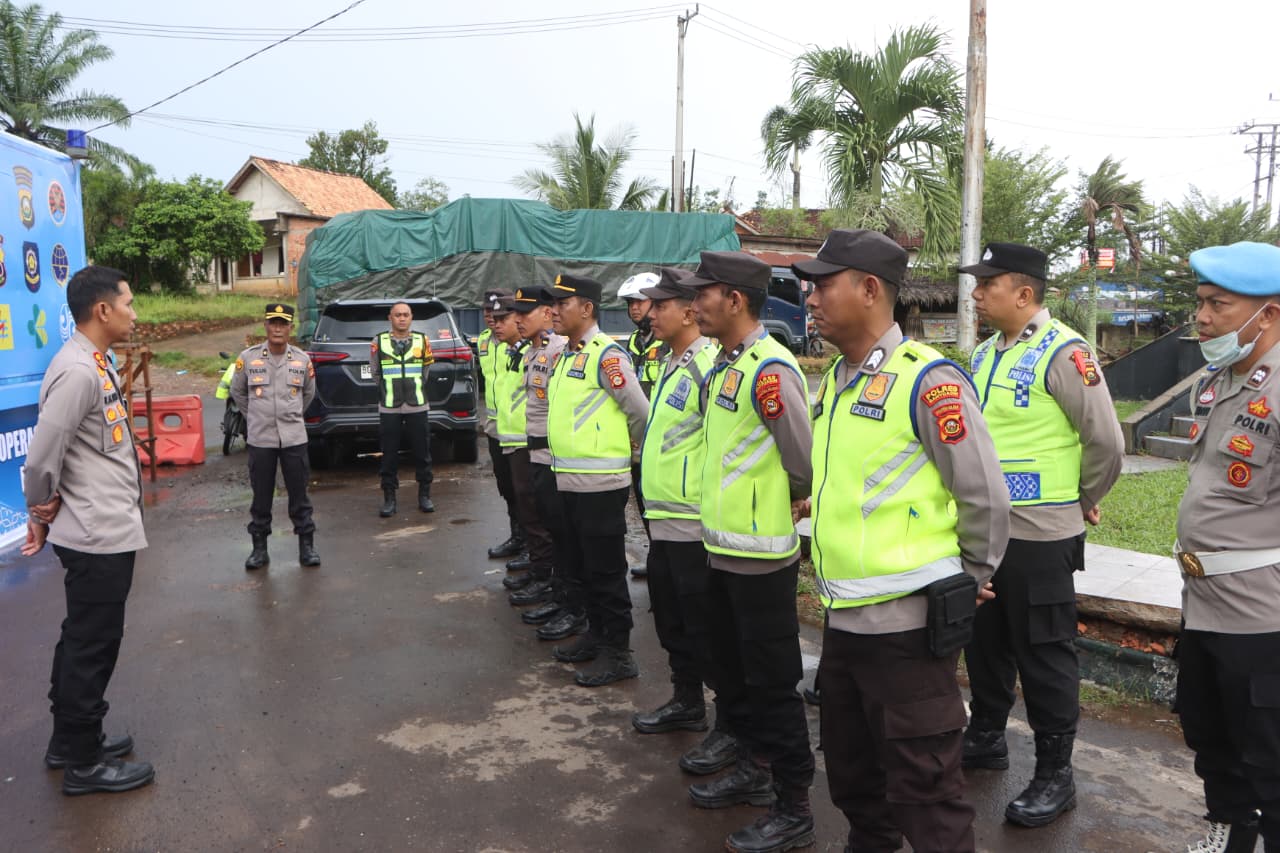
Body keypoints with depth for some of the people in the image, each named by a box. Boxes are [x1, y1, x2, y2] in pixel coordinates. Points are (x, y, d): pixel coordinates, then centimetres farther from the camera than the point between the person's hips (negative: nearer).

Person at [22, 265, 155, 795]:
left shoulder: (95, 365, 11)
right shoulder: (77, 372, -21)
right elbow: (40, 458, -22)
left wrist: (46, 515, 12)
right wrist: (42, 514, -5)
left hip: (106, 531, 10)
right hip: (99, 536, -10)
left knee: (83, 640, 19)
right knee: (93, 645, 3)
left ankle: (70, 741, 34)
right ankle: (83, 762, 17)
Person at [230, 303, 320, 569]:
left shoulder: (302, 360, 1)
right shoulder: (248, 358, -3)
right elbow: (237, 392, 13)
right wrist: (254, 417, 15)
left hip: (294, 438, 1)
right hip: (260, 439, 0)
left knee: (299, 495, 5)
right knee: (261, 496, 7)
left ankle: (306, 545, 14)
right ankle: (259, 548, 18)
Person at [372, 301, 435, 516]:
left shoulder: (422, 341, 5)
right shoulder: (379, 342, 2)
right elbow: (376, 373, 11)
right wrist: (388, 392, 12)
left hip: (418, 407, 1)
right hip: (389, 408, -1)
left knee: (422, 454, 5)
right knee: (389, 455, 2)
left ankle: (424, 496, 16)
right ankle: (389, 498, 10)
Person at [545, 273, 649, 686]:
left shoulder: (606, 354, -15)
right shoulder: (566, 355, 13)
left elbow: (640, 413, -14)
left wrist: (629, 450, 0)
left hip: (600, 482, -9)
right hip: (569, 480, 9)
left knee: (606, 571, 0)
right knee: (579, 568, 18)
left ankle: (618, 653, 12)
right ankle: (596, 634, 34)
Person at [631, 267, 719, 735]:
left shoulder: (708, 365, -17)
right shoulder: (670, 366, 14)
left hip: (694, 523, -10)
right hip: (663, 520, 10)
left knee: (702, 627, 0)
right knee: (671, 621, 19)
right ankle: (686, 702, 34)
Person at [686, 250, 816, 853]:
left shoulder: (769, 369, -20)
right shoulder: (725, 366, 10)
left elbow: (806, 460, -20)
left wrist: (780, 503, -3)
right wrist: (733, 498, 11)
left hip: (762, 555, -10)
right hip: (724, 548, 10)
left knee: (772, 684, 2)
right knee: (731, 669, 21)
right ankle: (753, 769, 39)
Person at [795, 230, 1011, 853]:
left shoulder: (927, 379, -16)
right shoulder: (834, 379, 10)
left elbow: (985, 497, -13)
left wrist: (969, 578, -2)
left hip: (906, 622, -8)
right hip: (842, 617, 8)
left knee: (923, 788, 5)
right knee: (850, 771, 23)